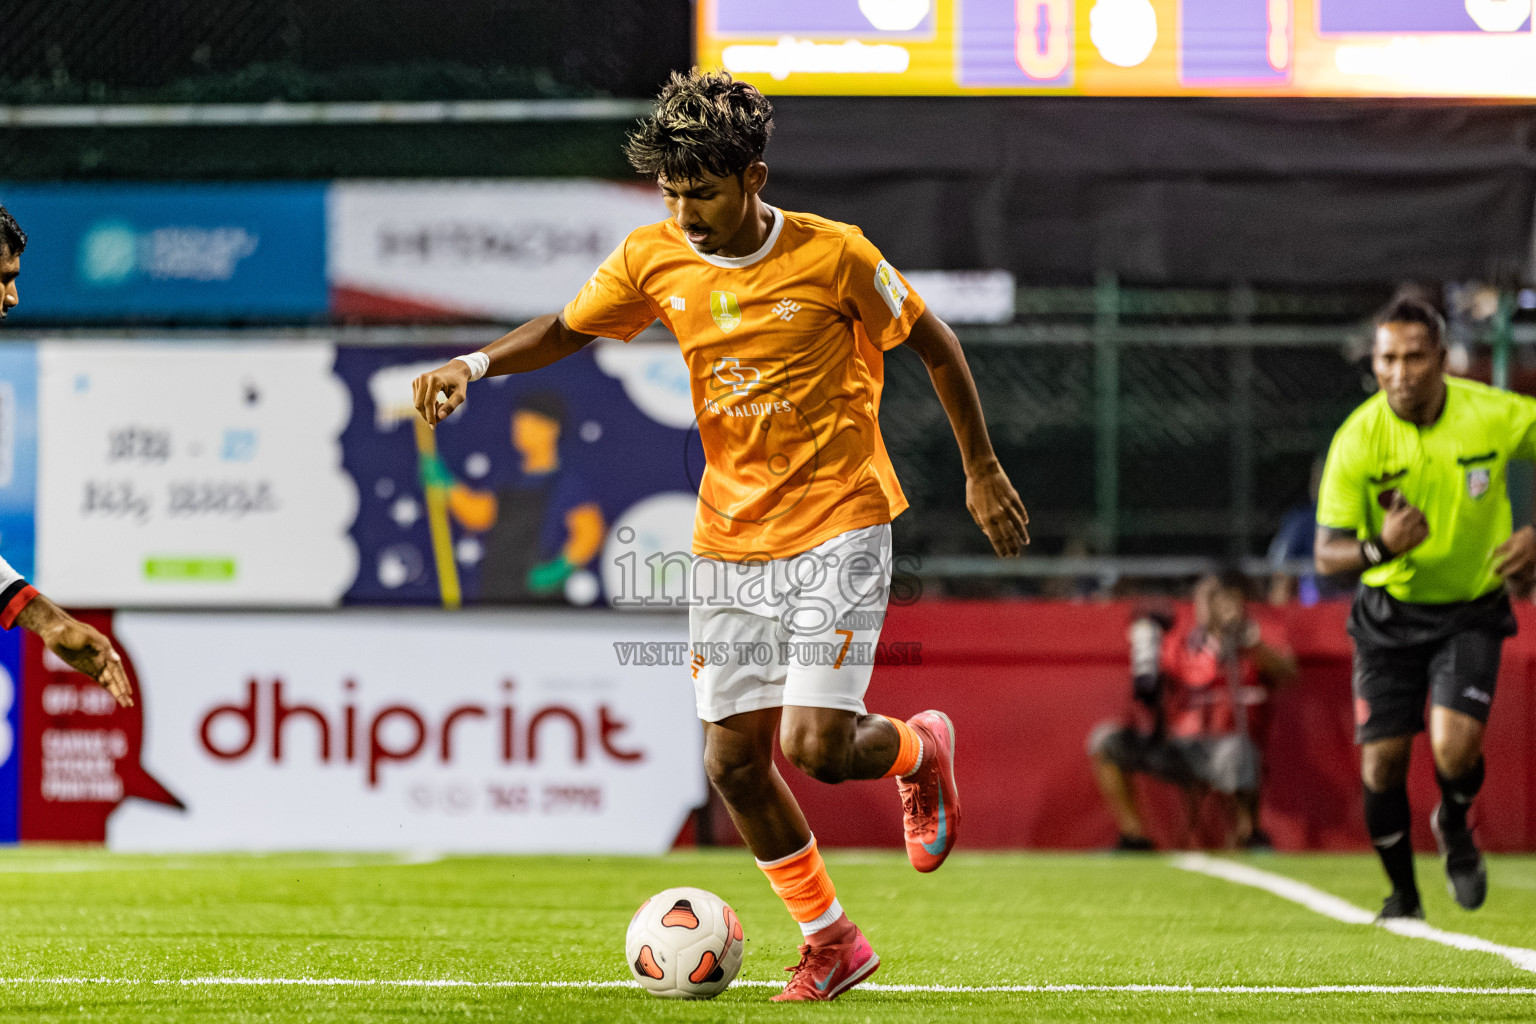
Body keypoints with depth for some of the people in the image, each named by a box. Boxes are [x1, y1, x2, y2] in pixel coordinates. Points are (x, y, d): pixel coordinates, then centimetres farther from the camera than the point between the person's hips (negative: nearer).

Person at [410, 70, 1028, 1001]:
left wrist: (982, 471, 2)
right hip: (730, 536, 5)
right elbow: (565, 331, 11)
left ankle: (919, 749, 20)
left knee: (815, 744, -16)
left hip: (837, 526, -5)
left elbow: (934, 343, -2)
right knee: (734, 759, 2)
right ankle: (832, 941, 19)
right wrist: (476, 364, -8)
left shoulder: (834, 256, -14)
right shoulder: (656, 260, -3)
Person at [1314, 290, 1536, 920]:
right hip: (1389, 614, 1)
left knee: (1455, 748, -20)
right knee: (1381, 761, -4)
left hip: (1471, 611, -1)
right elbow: (1326, 555, -14)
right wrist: (1380, 547, -35)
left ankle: (1454, 829, 16)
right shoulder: (1357, 440, -16)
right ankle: (1403, 895, 20)